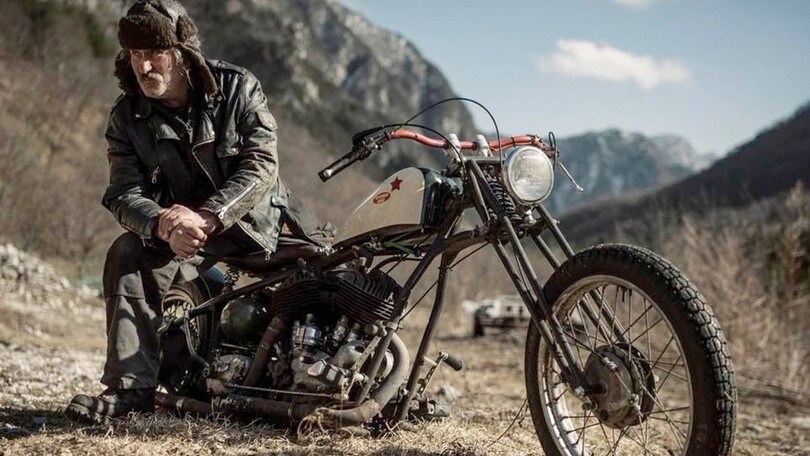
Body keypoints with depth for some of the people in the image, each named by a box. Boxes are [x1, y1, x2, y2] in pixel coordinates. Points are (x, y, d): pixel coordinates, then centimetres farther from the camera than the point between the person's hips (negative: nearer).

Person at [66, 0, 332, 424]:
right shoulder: (126, 118, -3)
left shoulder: (238, 88, -11)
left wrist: (206, 217, -33)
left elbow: (261, 166, -19)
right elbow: (125, 194, -11)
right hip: (181, 226, 2)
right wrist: (163, 225, -36)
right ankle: (132, 386, -19)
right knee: (126, 255, -23)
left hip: (254, 216, -2)